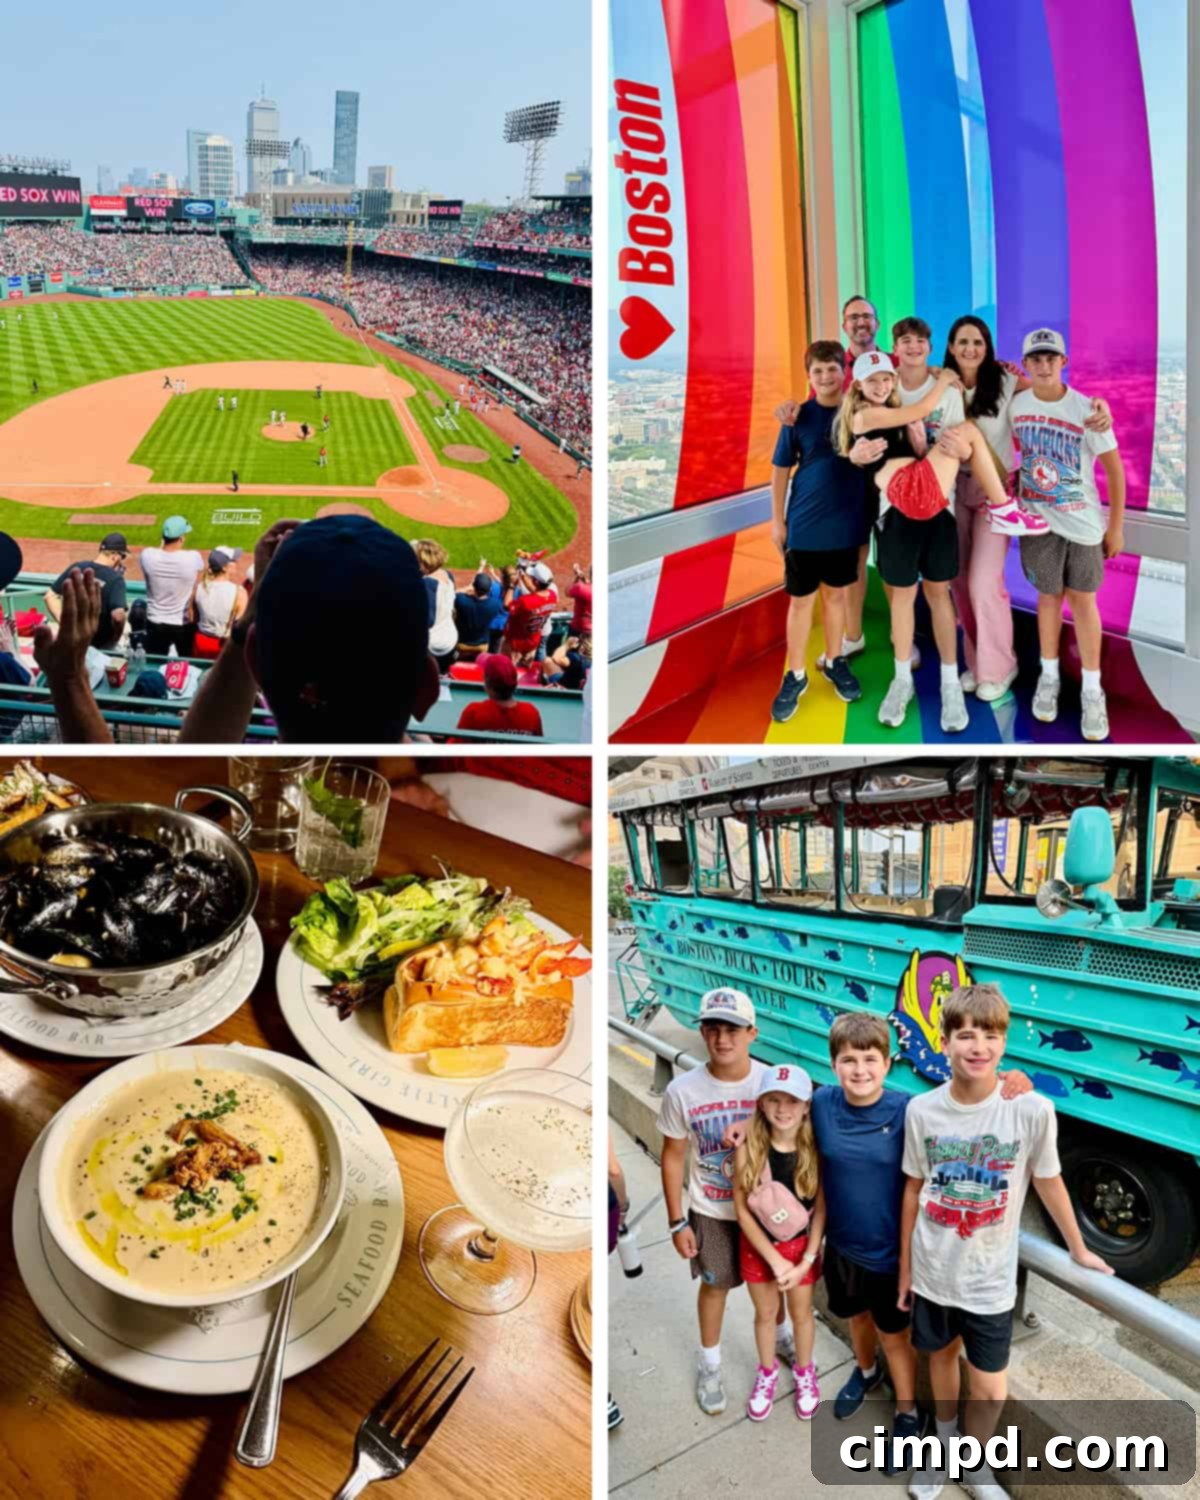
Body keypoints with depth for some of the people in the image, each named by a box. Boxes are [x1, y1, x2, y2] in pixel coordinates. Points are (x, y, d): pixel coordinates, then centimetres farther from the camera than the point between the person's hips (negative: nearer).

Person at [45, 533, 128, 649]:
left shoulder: (75, 568, -2)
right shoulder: (116, 579, -18)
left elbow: (50, 596, 4)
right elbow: (118, 616, -31)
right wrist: (116, 637, -14)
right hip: (101, 643, -6)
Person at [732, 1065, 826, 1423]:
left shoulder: (815, 1150, -21)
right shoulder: (748, 1149, -23)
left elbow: (821, 1209, -11)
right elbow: (742, 1210, -15)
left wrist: (806, 1260, -13)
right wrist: (775, 1259, -15)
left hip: (802, 1245, 0)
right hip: (758, 1246, 0)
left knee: (801, 1314, 21)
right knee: (765, 1314, 21)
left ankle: (804, 1371, 49)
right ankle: (767, 1372, 48)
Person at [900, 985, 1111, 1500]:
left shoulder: (1033, 1111, -21)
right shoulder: (922, 1110, -15)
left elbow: (1049, 1184, -3)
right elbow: (914, 1190, -1)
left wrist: (1078, 1250, 10)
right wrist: (904, 1268, 6)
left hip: (989, 1279, -1)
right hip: (932, 1272, 2)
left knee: (990, 1388, 7)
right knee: (942, 1354, 22)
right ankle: (944, 1445, 48)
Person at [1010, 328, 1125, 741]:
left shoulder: (1087, 410, -15)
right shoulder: (1016, 404, -6)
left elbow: (1114, 470, -8)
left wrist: (1116, 527, -7)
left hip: (1083, 521, -2)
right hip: (1037, 519, 2)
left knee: (1082, 599, 4)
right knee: (1049, 596, 11)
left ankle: (1092, 689, 13)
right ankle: (1049, 676, 25)